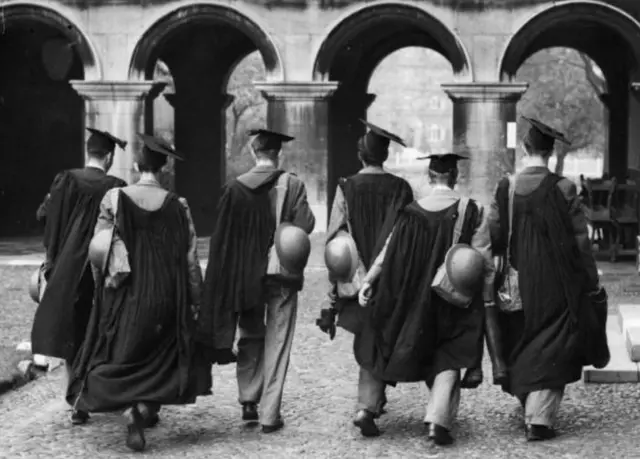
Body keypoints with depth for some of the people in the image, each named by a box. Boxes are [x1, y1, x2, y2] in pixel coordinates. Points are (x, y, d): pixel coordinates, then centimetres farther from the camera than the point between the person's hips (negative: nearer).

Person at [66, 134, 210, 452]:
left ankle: (131, 408, -14)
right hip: (166, 294, 1)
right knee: (158, 354, 19)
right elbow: (190, 257, -2)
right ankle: (148, 407, 12)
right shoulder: (177, 205, -5)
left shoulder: (113, 199, -6)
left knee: (123, 354, 8)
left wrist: (103, 288, 9)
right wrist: (194, 299, 6)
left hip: (124, 293, -1)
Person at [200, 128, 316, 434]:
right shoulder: (292, 184, -8)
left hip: (245, 276, 2)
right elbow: (306, 225, -15)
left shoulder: (235, 188, -4)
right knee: (277, 343, 5)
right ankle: (270, 414, 2)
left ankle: (249, 401, 13)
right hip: (282, 274, -2)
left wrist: (227, 279, 9)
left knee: (250, 339, 19)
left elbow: (221, 237, 0)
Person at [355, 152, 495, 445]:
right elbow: (484, 259, -8)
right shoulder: (471, 211, -9)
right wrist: (488, 297, 1)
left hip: (415, 299, 2)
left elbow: (388, 252, -4)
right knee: (448, 360, 8)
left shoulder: (412, 213, -5)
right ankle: (438, 420, -8)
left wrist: (367, 281, 4)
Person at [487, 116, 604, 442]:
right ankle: (539, 419, -4)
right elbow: (580, 241, -8)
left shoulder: (506, 188, -4)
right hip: (557, 284, -3)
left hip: (519, 281, 3)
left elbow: (492, 238, -1)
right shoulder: (562, 189, -12)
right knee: (551, 348, 3)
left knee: (522, 347, 18)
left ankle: (530, 410, 27)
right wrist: (592, 281, 3)